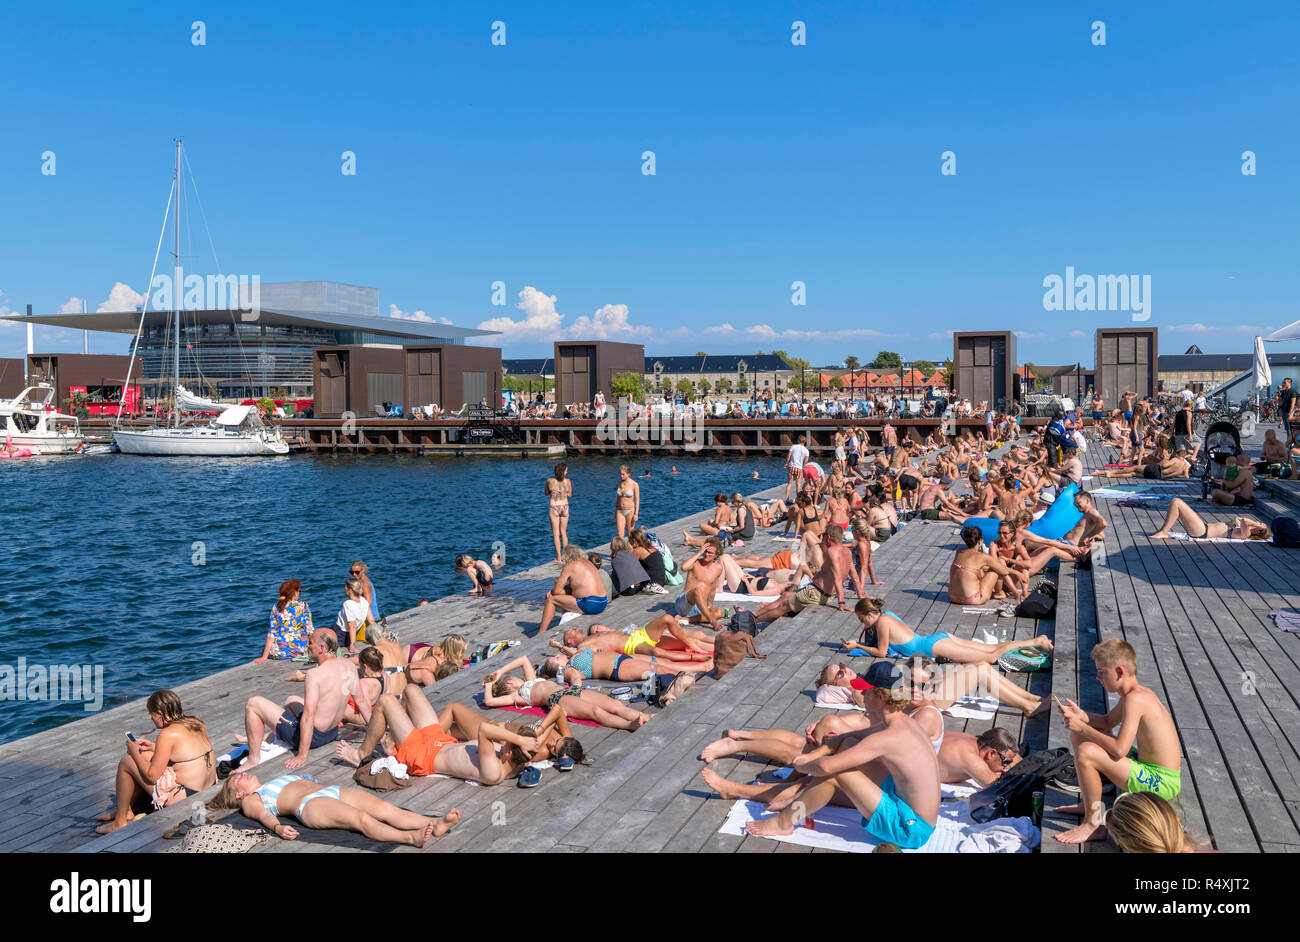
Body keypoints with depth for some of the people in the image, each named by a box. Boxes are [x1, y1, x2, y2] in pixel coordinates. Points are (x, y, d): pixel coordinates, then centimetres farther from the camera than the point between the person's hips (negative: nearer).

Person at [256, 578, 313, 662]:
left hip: (279, 653, 0)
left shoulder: (276, 608, -4)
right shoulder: (303, 606, -6)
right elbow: (310, 631, -4)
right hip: (300, 651, 0)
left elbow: (272, 634, -7)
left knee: (264, 649, 30)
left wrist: (264, 657, -6)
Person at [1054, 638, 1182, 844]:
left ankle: (1093, 824, -13)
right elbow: (1108, 722, 20)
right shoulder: (1138, 692, 5)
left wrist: (1083, 727, -19)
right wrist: (1082, 716, 1)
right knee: (1078, 736, 16)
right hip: (1147, 765, 10)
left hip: (1161, 783, -10)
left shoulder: (1135, 699, -25)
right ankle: (1088, 804, 23)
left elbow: (1119, 749, -30)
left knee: (1086, 752, -30)